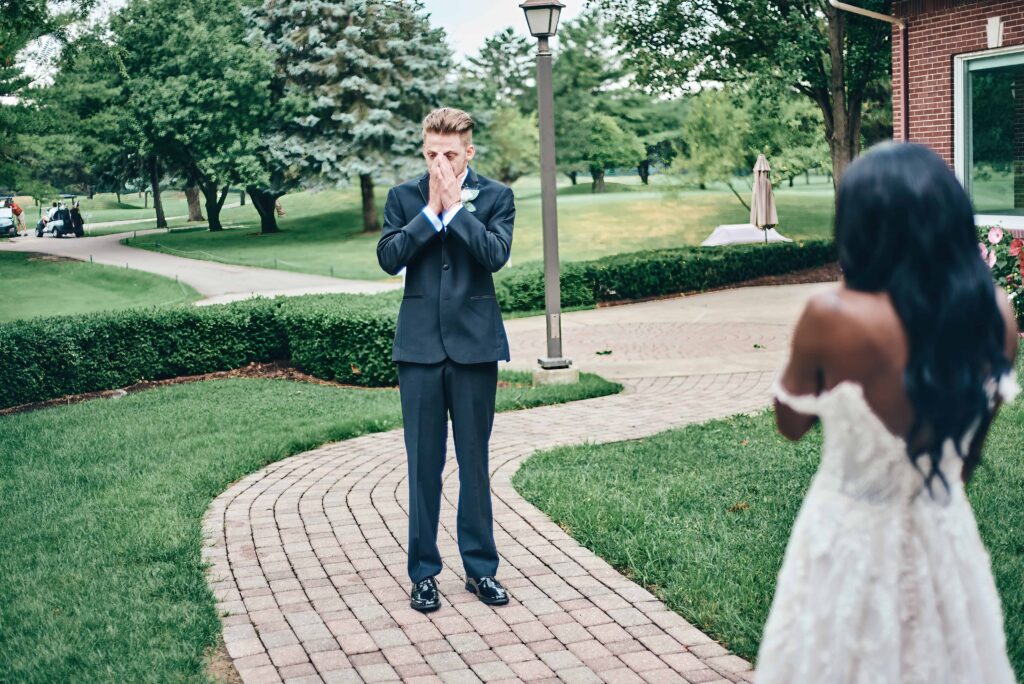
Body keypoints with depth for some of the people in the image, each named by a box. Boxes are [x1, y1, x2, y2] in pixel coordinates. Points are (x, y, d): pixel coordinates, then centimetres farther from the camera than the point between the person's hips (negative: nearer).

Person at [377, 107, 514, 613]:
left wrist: (455, 206, -13)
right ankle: (423, 571, 16)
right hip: (420, 345, 1)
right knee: (424, 464, 6)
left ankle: (481, 568, 20)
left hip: (474, 343, -1)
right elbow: (388, 258, -6)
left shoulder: (495, 196, 3)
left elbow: (496, 254, -13)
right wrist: (431, 210, -10)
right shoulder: (403, 197, 7)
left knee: (474, 461, 8)